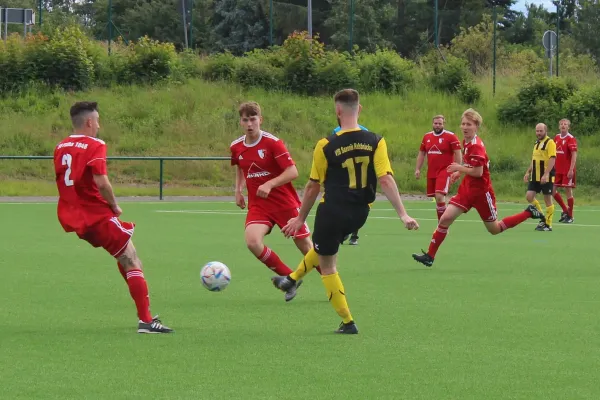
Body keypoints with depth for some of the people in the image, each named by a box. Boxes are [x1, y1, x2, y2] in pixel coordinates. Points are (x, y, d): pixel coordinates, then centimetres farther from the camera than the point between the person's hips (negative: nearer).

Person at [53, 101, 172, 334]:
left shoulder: (61, 148, 10)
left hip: (72, 218, 9)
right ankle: (145, 320, -11)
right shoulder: (94, 146, -13)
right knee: (133, 264, -4)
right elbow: (100, 181, -25)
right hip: (97, 216, -9)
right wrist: (114, 206, -9)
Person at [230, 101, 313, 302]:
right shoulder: (236, 147, 2)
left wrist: (270, 184, -29)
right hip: (258, 205, 4)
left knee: (306, 247, 2)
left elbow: (293, 172, -17)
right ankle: (290, 278, -2)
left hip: (285, 203, -4)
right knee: (253, 242, -22)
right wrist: (238, 190, 11)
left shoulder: (272, 143, -14)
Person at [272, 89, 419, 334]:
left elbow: (313, 187, -3)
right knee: (324, 247, 33)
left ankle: (347, 322, 13)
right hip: (360, 213, 5)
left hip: (333, 211, -4)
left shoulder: (326, 146, -11)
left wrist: (301, 219, 9)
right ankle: (292, 279, 49)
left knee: (327, 265, 14)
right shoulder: (376, 142, -7)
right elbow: (386, 179, -15)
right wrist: (403, 215, -14)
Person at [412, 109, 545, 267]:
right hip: (468, 188, 8)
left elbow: (478, 172, -26)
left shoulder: (476, 146, -22)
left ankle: (529, 213, 25)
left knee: (495, 229, 9)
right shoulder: (466, 142, 6)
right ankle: (430, 256, -3)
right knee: (445, 219, -6)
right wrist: (459, 172, 8)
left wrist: (459, 169, -14)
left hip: (481, 191, -8)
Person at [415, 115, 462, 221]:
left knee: (439, 196, -21)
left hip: (445, 171, -6)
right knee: (437, 198, 9)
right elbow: (421, 153, 19)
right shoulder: (427, 137, 11)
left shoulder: (450, 136, -7)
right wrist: (417, 169, 11)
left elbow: (458, 154, -8)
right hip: (431, 172, 6)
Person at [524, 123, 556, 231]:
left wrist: (546, 174, -26)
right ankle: (542, 218, 15)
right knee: (529, 196, 0)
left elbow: (552, 159, -18)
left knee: (548, 200, -1)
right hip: (535, 176, 8)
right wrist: (528, 172, 17)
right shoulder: (537, 143, 16)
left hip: (546, 177, -8)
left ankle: (548, 224, 7)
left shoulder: (550, 143, -10)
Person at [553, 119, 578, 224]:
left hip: (568, 170, -7)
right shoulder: (556, 138, 10)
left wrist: (571, 170, -22)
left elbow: (574, 155, -15)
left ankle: (570, 216, 7)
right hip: (558, 170, 7)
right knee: (553, 190, 5)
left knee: (568, 190, -2)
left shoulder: (571, 139, -10)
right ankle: (565, 210, 21)